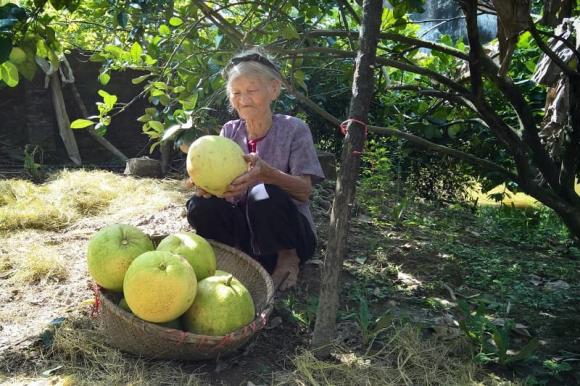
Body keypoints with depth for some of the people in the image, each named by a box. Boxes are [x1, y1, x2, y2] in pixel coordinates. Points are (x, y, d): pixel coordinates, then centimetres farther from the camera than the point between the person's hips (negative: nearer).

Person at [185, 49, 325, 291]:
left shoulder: (294, 129, -10)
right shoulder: (230, 131, 3)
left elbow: (305, 190, -19)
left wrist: (267, 173, -38)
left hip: (291, 233, -3)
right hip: (244, 229, 3)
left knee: (264, 195, -33)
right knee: (201, 206, -24)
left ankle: (288, 257, -7)